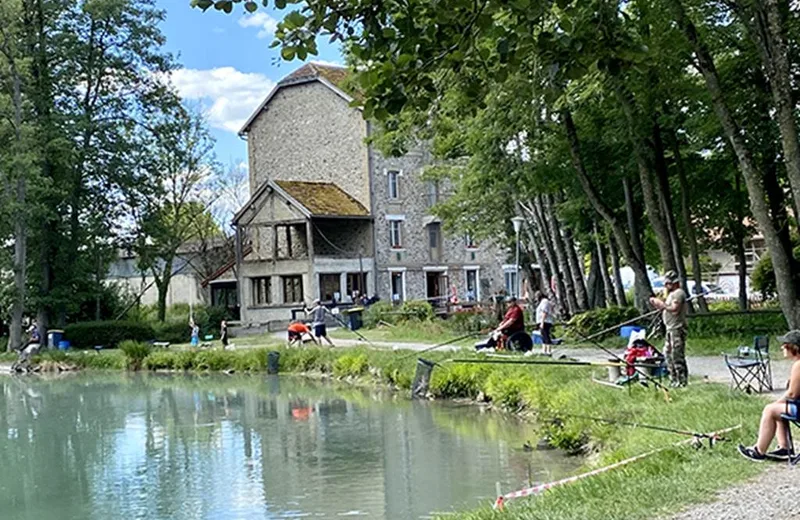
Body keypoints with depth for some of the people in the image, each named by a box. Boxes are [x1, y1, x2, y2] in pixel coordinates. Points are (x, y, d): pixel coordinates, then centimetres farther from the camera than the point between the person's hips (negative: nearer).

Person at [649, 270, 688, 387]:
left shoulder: (678, 293, -12)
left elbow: (674, 310, -24)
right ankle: (673, 379, 20)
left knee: (677, 355, -9)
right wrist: (657, 304, 9)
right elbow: (666, 310, 22)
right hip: (670, 329, 11)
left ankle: (682, 380, -6)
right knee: (668, 353, 13)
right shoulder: (671, 294, 20)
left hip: (677, 329, -11)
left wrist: (662, 304, -17)